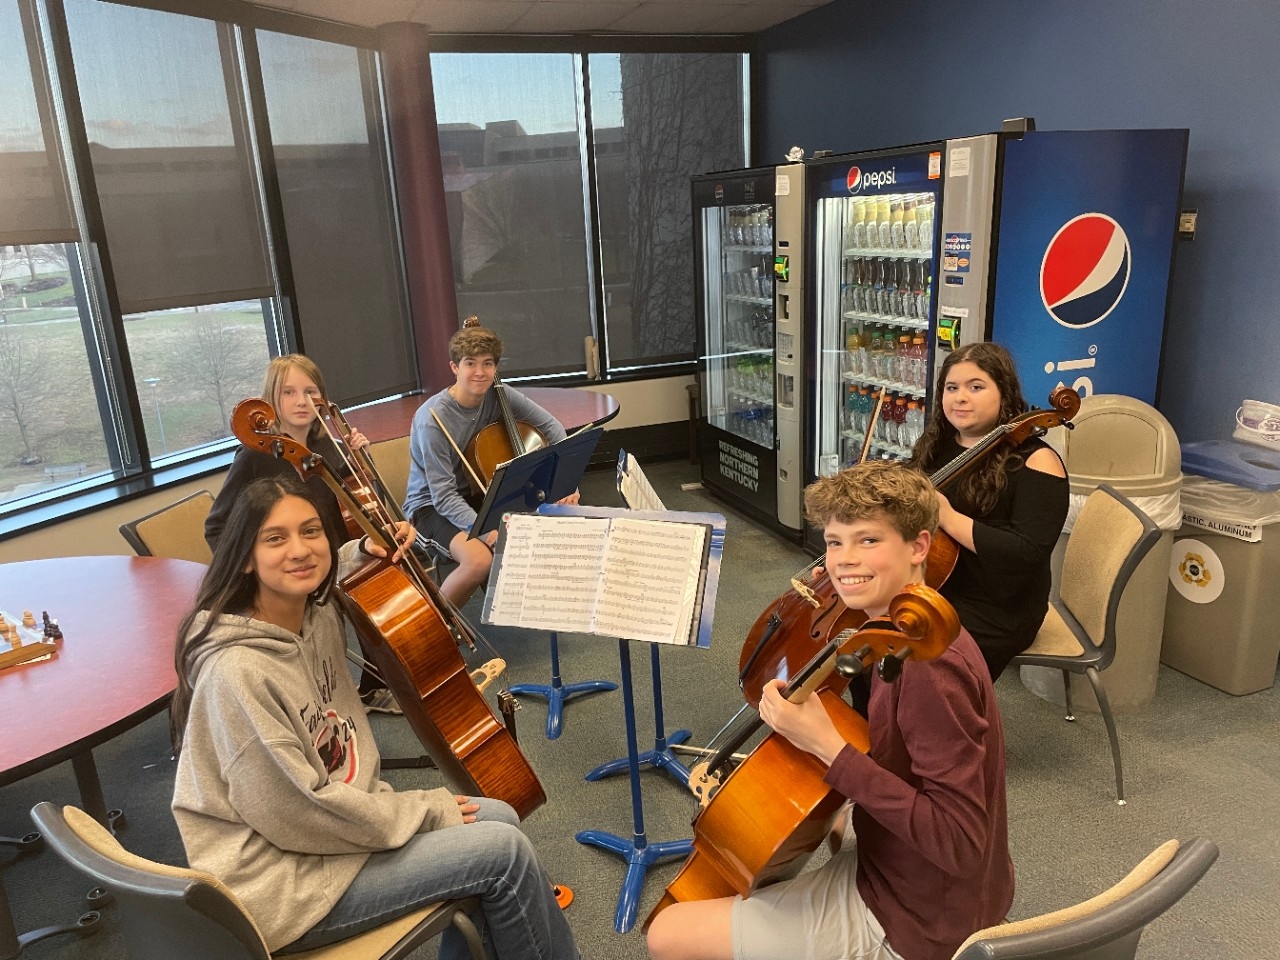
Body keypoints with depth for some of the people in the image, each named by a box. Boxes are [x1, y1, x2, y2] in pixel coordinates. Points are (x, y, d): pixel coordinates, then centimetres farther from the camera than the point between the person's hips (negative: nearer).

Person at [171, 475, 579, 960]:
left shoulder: (317, 615, -3)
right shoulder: (236, 669, -28)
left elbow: (326, 573, 24)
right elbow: (297, 812, -25)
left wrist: (367, 550, 2)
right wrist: (425, 809, -15)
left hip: (326, 823, 8)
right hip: (280, 882, -8)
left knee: (499, 818, 8)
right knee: (506, 851, -10)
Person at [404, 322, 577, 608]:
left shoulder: (498, 396, -11)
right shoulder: (432, 419, -27)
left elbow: (550, 426, 0)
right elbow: (444, 497, -27)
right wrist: (486, 530, -40)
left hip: (477, 493, 6)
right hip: (431, 504, -6)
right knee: (480, 559, -33)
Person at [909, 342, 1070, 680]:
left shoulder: (1035, 462, -12)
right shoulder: (935, 447, 8)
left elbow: (1030, 553, -22)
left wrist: (949, 519, -26)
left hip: (995, 613, -6)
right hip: (926, 589, 6)